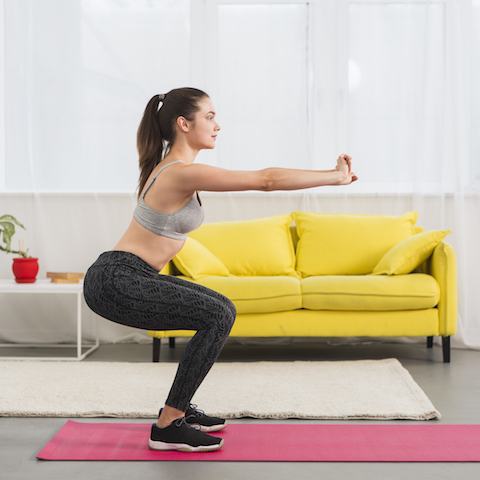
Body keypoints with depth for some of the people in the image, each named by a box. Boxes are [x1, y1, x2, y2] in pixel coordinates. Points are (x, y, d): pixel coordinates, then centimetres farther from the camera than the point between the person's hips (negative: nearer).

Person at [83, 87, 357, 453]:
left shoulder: (177, 167, 11)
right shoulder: (183, 173, -20)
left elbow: (259, 179, 15)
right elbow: (266, 180, -19)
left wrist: (330, 175, 12)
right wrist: (335, 177, -11)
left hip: (129, 278, 10)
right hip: (114, 282, -10)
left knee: (221, 311, 14)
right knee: (218, 318, -16)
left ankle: (179, 409, 21)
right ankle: (168, 427, -8)